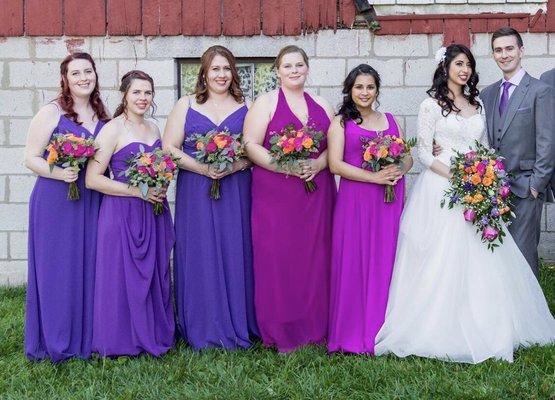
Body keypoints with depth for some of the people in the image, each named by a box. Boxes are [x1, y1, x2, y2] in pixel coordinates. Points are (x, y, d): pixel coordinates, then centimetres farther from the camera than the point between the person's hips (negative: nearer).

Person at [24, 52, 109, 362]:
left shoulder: (102, 116, 9)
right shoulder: (51, 113, -6)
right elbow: (31, 158, -7)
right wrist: (60, 173, -22)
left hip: (93, 202, 5)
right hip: (56, 203, -5)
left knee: (89, 267, 9)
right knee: (58, 270, 1)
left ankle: (88, 337, 22)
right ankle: (55, 341, 13)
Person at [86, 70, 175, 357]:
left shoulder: (153, 128, 11)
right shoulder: (113, 130, -9)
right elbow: (92, 179, -15)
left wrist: (162, 186, 3)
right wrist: (137, 191, -17)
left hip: (154, 212, 6)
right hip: (123, 213, -6)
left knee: (156, 275, 11)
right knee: (123, 276, 0)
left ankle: (155, 334, 25)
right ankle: (122, 341, 14)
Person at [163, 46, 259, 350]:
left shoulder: (245, 107, 10)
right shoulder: (186, 105, 8)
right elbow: (169, 148, 1)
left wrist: (236, 165, -14)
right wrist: (202, 168, -12)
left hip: (236, 192, 1)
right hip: (196, 193, 0)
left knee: (235, 256, 2)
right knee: (200, 257, 0)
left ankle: (238, 327, 12)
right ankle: (203, 329, 9)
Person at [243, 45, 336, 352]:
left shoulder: (321, 106, 15)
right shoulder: (266, 102, 2)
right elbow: (251, 145, -6)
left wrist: (317, 164, -8)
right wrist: (284, 166, -17)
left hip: (317, 193, 4)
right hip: (275, 193, -4)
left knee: (314, 257, 4)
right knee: (277, 258, -4)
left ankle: (313, 326, 16)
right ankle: (281, 332, 5)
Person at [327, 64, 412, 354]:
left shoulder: (390, 120, 16)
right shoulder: (341, 122, 3)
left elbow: (408, 156, 17)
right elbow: (335, 164, -7)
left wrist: (399, 171, -6)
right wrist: (375, 177, -15)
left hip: (390, 199, 4)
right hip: (355, 199, -4)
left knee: (386, 262, 5)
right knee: (354, 263, -3)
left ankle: (383, 329, 14)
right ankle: (353, 333, 5)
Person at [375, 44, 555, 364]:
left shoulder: (477, 104, 16)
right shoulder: (432, 105, -2)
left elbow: (485, 148, 18)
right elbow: (424, 152, -6)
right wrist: (455, 176, -17)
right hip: (441, 188, -5)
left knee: (480, 260, 4)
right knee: (443, 260, -6)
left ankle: (482, 329, 14)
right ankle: (441, 329, 2)